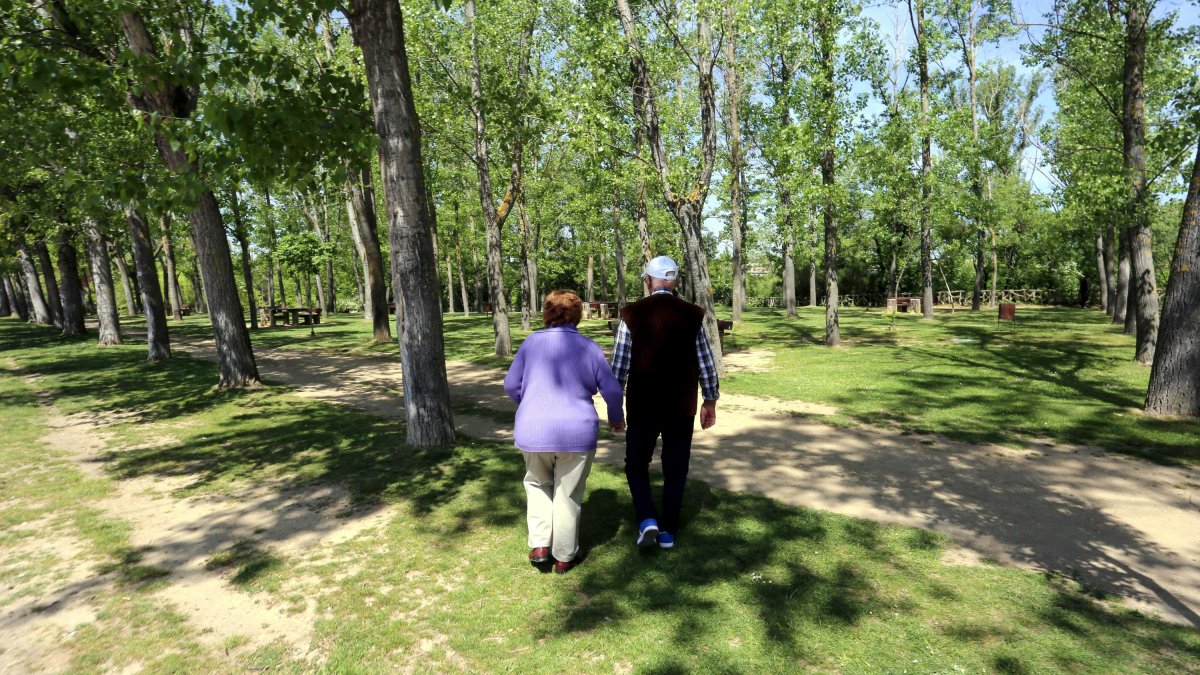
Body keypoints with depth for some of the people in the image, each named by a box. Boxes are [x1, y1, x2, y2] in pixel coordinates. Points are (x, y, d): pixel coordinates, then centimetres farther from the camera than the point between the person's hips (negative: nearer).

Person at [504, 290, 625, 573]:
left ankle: (540, 546, 19)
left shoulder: (532, 342, 0)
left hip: (534, 432, 1)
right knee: (568, 495, 15)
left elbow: (511, 384, 5)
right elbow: (612, 390, -2)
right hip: (578, 433, -1)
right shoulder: (589, 348, -2)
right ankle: (564, 556, 24)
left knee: (538, 484, 26)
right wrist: (616, 418, 18)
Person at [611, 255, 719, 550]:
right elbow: (706, 364, 0)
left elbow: (619, 366, -6)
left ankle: (647, 520, 1)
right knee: (675, 469, 13)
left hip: (642, 405, -1)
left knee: (636, 463, 16)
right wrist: (710, 401, 13)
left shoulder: (632, 314, -8)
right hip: (682, 407, 2)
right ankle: (668, 531, 21)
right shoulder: (693, 315, -4)